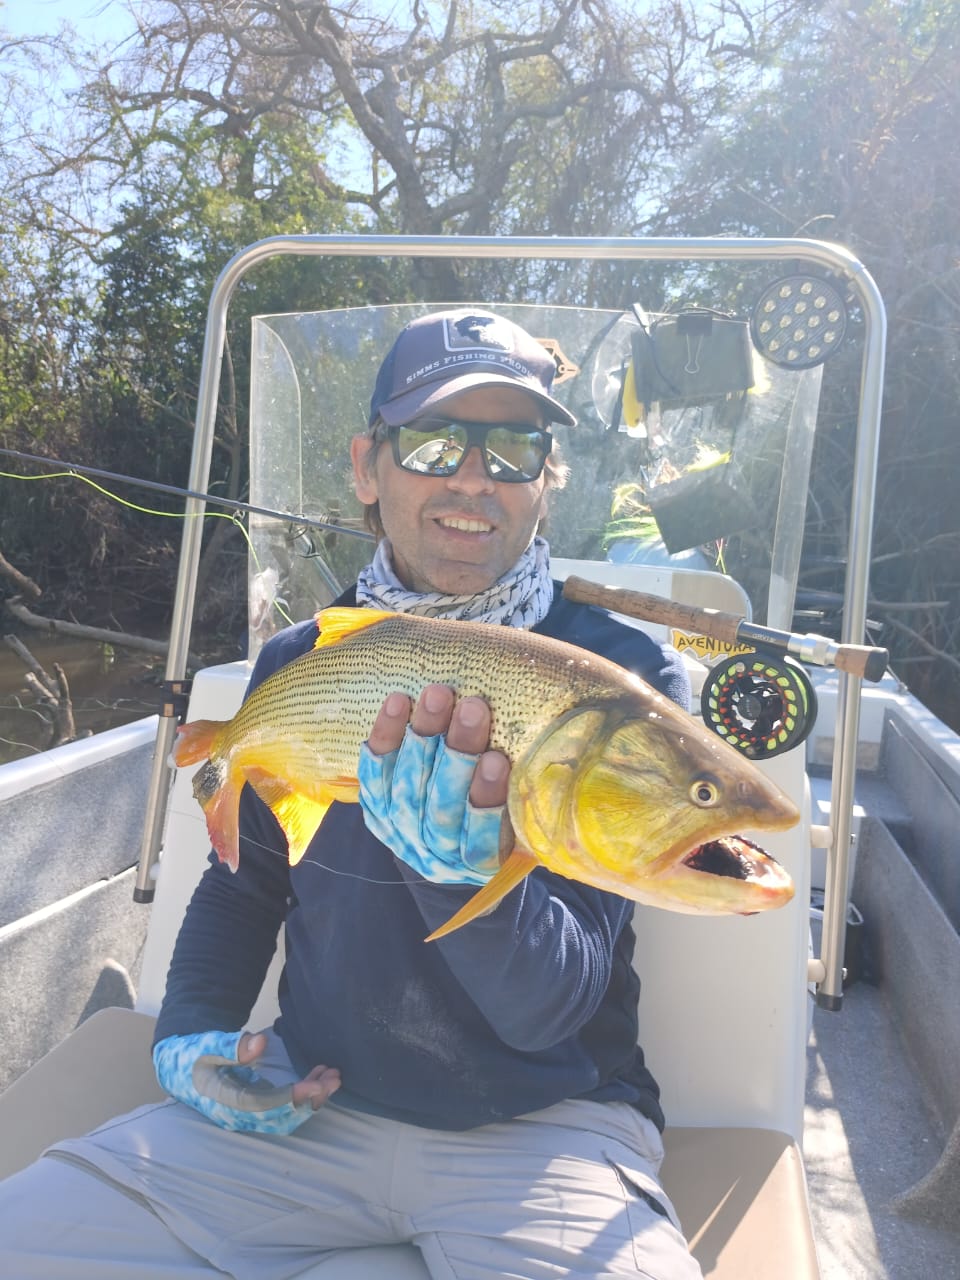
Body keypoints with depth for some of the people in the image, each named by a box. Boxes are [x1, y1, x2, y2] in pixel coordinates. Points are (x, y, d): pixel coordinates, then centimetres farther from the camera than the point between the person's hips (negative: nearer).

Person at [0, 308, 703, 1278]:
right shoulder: (296, 665, 2)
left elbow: (550, 1007, -17)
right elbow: (243, 879, 17)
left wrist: (462, 865, -37)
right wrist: (192, 1031, 0)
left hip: (543, 1125, -3)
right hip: (311, 1101, 4)